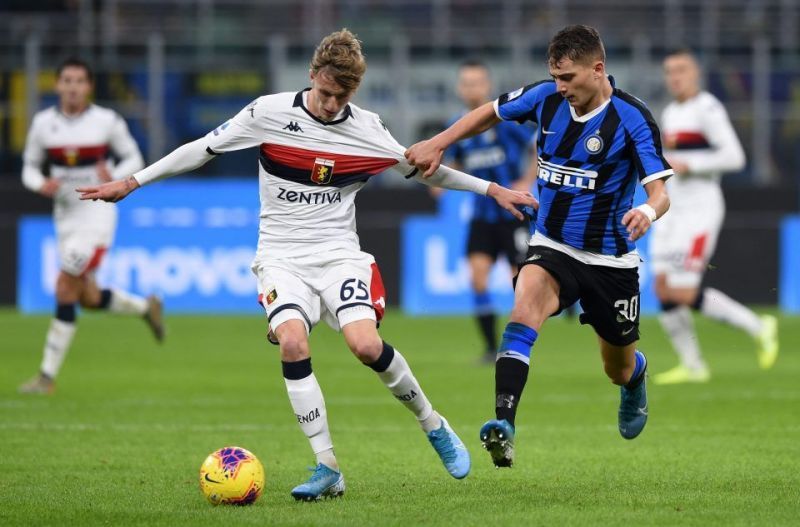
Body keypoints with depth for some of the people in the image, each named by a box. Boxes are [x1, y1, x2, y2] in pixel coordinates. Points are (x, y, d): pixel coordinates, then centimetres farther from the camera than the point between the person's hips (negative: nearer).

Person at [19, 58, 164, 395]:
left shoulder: (107, 121, -8)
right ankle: (145, 307, 40)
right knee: (89, 298, 9)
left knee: (65, 288, -14)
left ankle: (48, 375, -9)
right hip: (65, 215, 5)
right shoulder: (43, 123, 1)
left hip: (97, 212, -5)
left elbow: (134, 159, 2)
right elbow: (29, 167, 9)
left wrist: (115, 177, -19)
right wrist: (41, 184, -13)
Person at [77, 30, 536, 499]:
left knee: (366, 344, -24)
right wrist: (132, 182, -1)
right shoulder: (270, 113, -7)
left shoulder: (368, 129, -1)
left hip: (339, 253, 0)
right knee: (292, 342, -27)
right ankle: (328, 469, -18)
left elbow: (422, 169, 13)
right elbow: (203, 149, 0)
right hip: (283, 257, 0)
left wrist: (493, 189, 12)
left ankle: (433, 424, 2)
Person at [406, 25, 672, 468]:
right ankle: (504, 425, -45)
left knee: (619, 371, 15)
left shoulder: (632, 119, -17)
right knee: (526, 301, -32)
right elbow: (489, 113, 14)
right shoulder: (546, 98, -5)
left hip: (610, 260, -2)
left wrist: (648, 211, -46)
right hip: (552, 248, 2)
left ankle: (636, 373, 57)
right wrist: (438, 143, 2)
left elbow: (659, 193, -23)